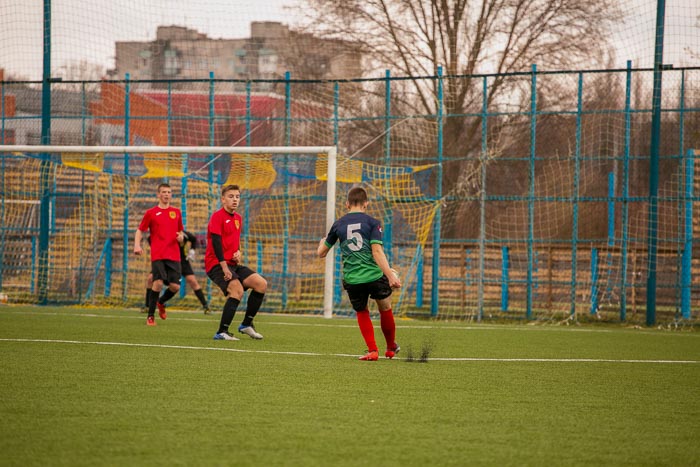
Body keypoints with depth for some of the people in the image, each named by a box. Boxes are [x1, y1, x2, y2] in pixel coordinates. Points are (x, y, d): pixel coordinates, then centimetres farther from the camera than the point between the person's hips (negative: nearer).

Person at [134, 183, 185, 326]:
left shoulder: (176, 212, 14)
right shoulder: (151, 213, 5)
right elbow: (140, 231, 9)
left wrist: (181, 236, 2)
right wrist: (137, 245, -8)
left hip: (174, 255, 3)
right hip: (157, 255, -3)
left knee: (175, 286, -5)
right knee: (158, 282, -20)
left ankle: (161, 302, 29)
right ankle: (150, 316, -7)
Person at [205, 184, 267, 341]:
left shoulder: (238, 218, 16)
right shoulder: (218, 216, -9)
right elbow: (216, 242, -17)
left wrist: (238, 253, 3)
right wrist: (224, 267, -24)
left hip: (232, 264, 8)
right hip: (216, 264, -8)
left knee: (261, 284, -4)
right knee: (237, 290, -28)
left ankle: (247, 324, 8)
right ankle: (222, 332, -24)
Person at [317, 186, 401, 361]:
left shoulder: (338, 224, 9)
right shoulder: (372, 222, 0)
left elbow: (321, 253, 18)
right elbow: (377, 251, -12)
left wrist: (322, 242, 41)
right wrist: (391, 276, -15)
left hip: (351, 280, 2)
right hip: (374, 275, -2)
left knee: (362, 313, 21)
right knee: (385, 308, 20)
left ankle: (372, 350, 11)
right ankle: (391, 348, 34)